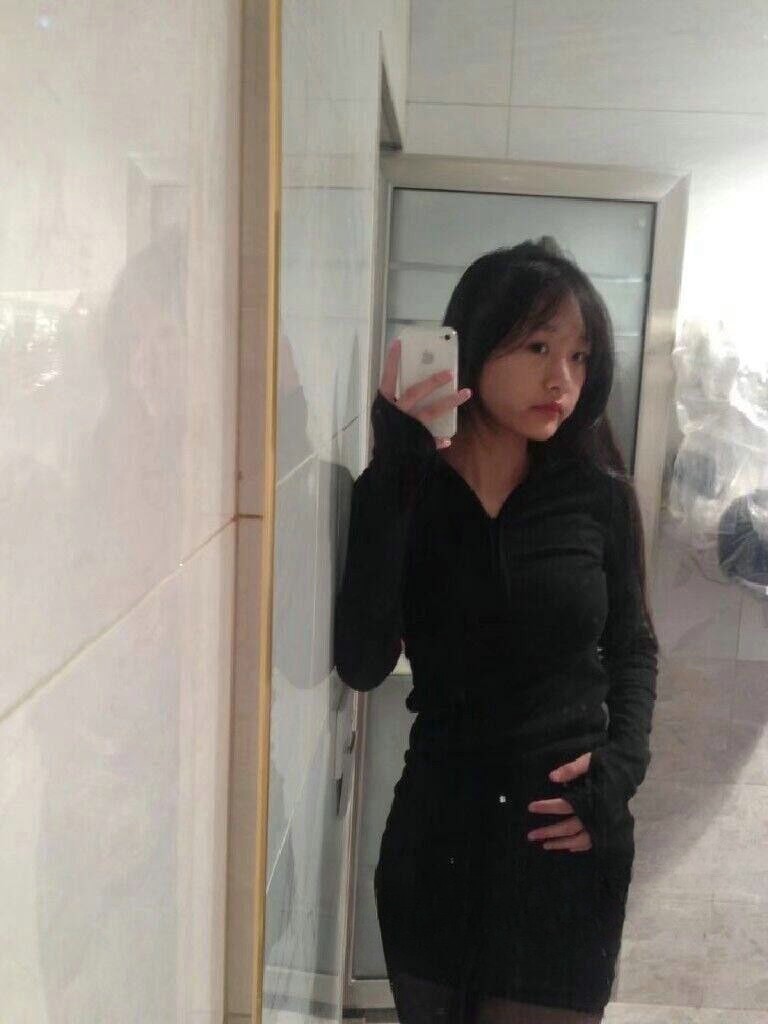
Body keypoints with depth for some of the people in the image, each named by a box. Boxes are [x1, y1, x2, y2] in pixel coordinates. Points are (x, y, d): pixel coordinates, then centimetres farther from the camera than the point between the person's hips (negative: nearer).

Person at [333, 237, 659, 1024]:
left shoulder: (600, 496, -6)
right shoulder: (398, 492, -9)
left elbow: (633, 650, 7)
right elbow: (362, 665, -21)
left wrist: (622, 766, -10)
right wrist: (392, 472, -26)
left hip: (567, 839, 0)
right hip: (437, 834, 1)